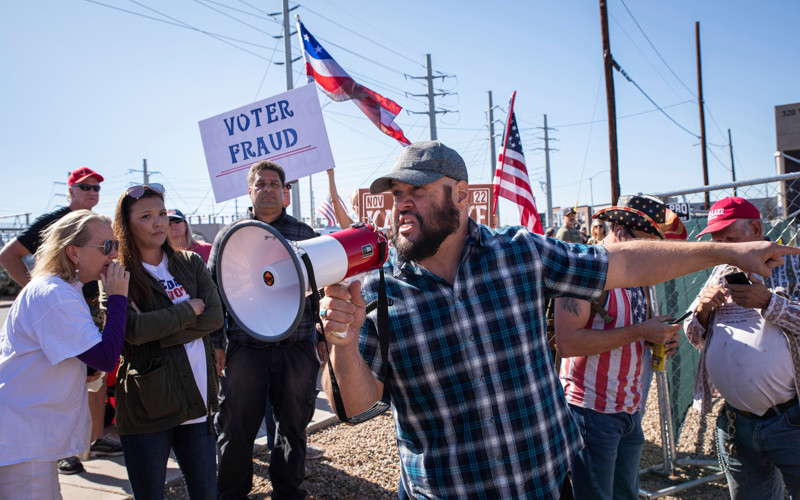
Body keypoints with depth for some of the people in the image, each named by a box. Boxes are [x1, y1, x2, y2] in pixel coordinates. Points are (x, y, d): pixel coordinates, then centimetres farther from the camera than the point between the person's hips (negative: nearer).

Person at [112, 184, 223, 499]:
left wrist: (158, 334, -14)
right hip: (147, 406, -3)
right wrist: (190, 308, -9)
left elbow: (215, 317, -4)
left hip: (197, 400, 3)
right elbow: (134, 330, -20)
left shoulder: (191, 264, 9)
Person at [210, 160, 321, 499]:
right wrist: (216, 343, 1)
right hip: (244, 348, 0)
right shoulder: (229, 235, 7)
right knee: (236, 428, 9)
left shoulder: (304, 233, 7)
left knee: (293, 426, 12)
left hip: (297, 348, 1)